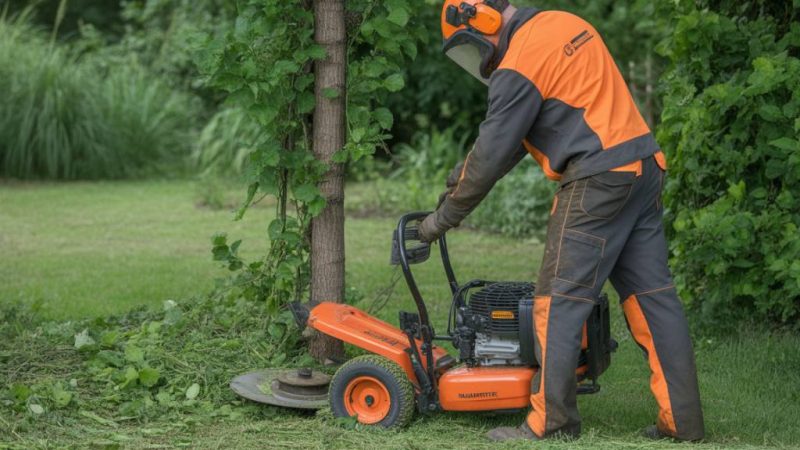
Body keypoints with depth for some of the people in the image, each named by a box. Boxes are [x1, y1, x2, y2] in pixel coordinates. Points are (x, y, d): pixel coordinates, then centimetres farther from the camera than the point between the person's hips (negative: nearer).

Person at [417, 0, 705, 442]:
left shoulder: (519, 66, -11)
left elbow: (493, 153, -7)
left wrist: (444, 216, 4)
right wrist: (464, 172, 22)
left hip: (598, 180, -9)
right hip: (644, 167, 9)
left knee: (559, 301, -1)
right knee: (652, 294, 9)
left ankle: (551, 420, 1)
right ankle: (681, 419, 11)